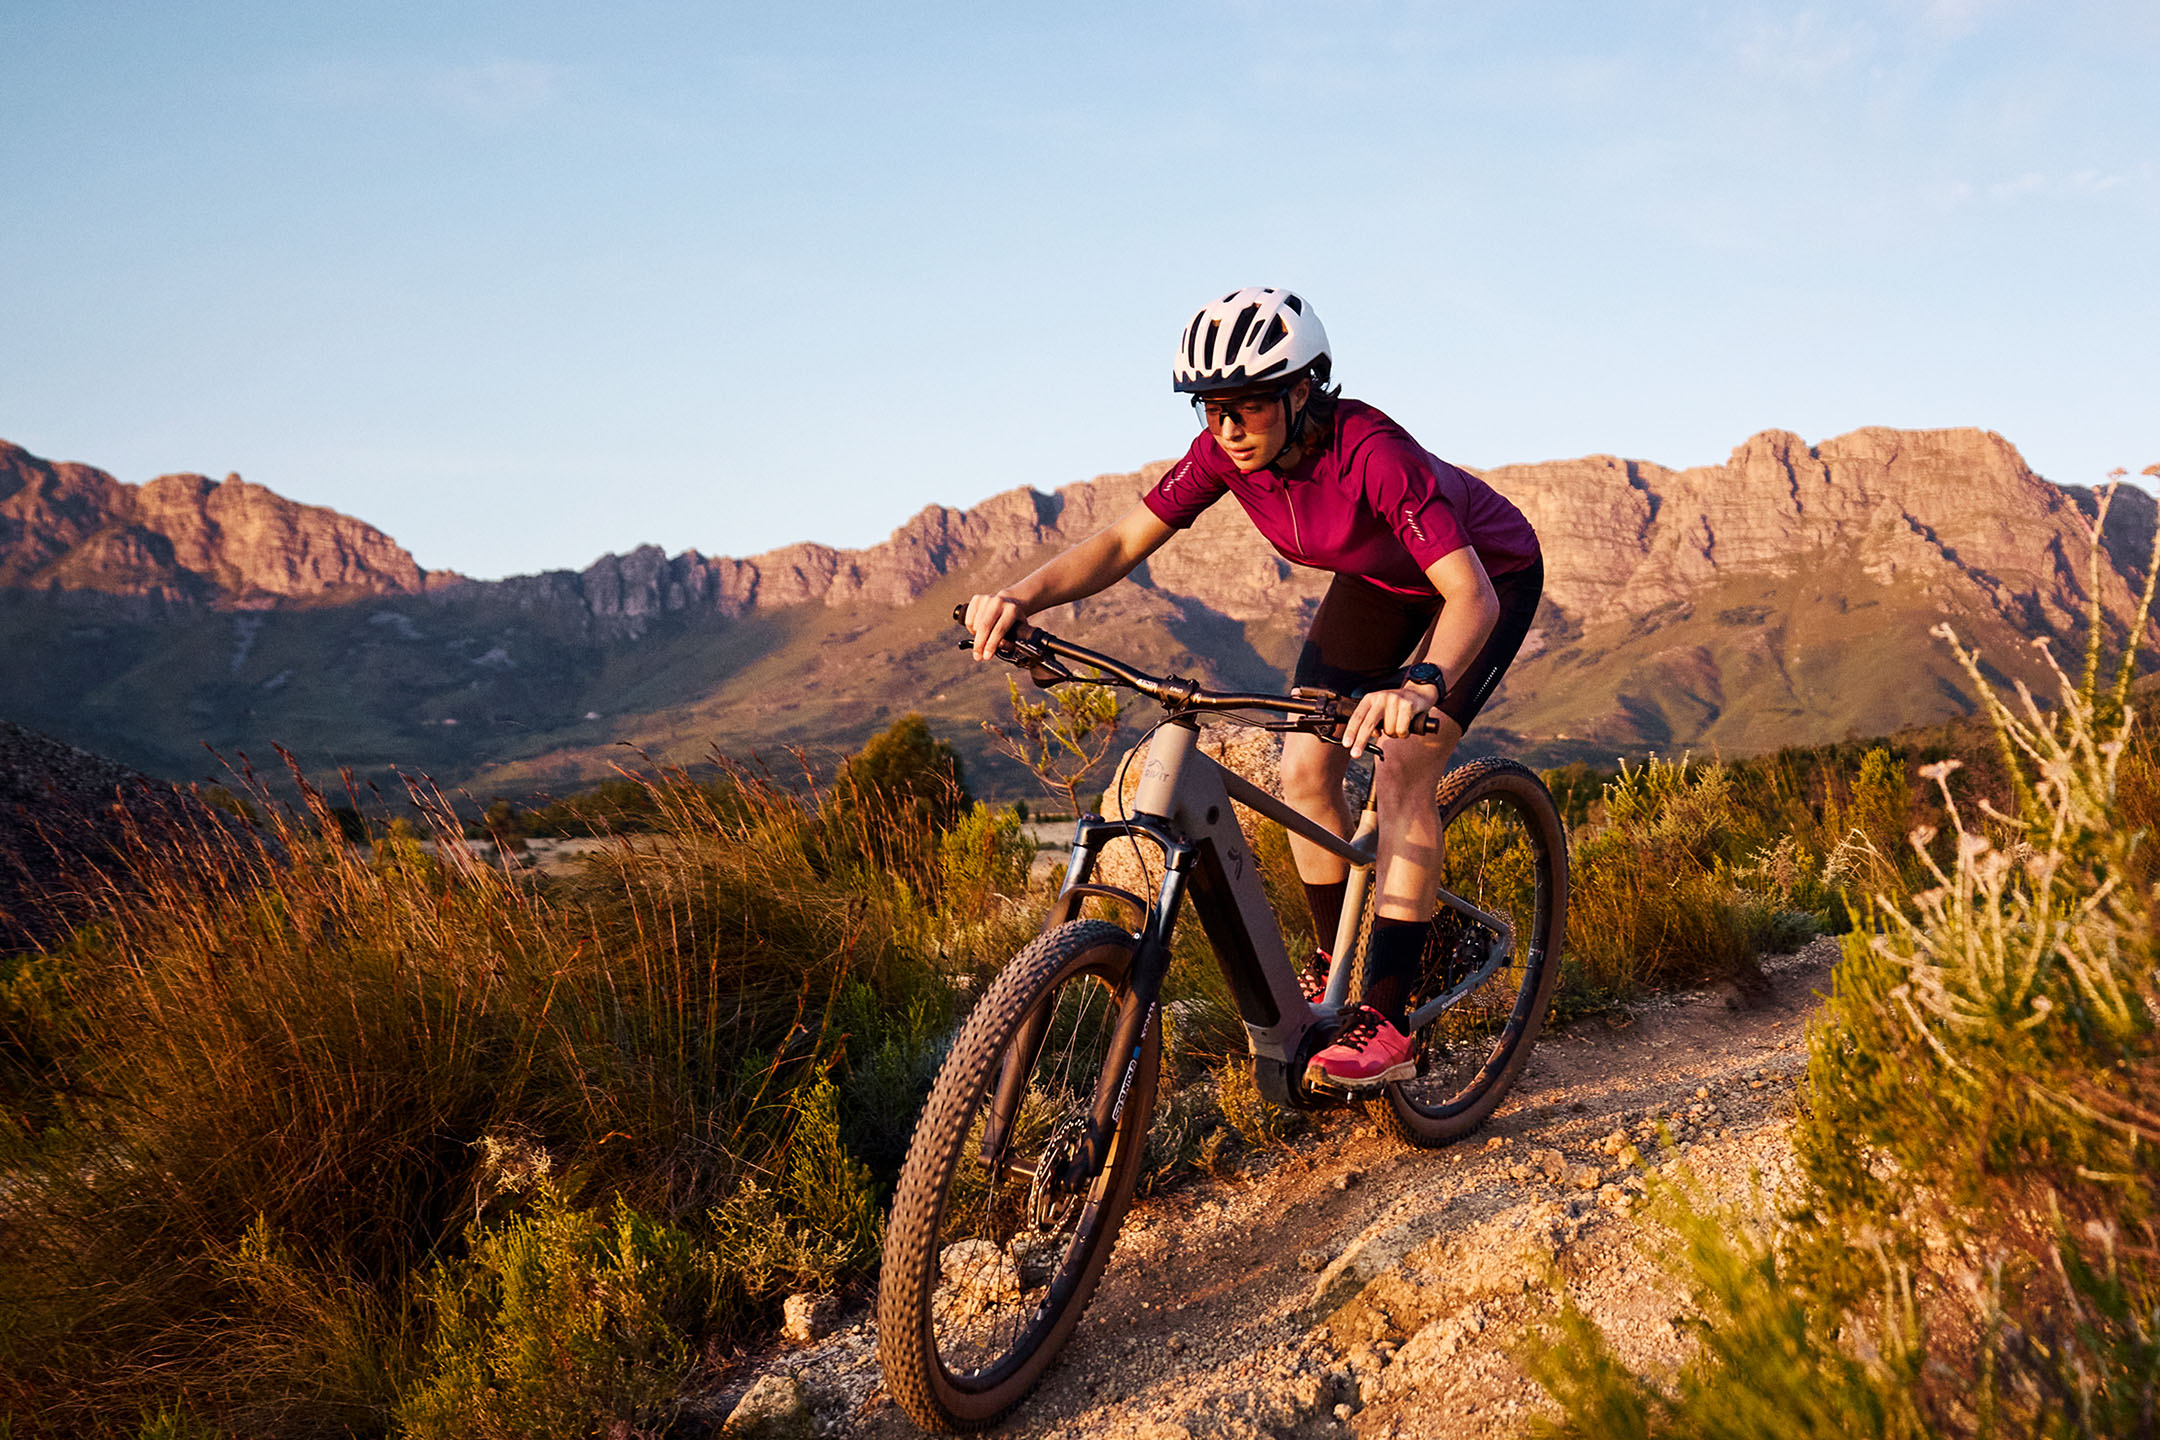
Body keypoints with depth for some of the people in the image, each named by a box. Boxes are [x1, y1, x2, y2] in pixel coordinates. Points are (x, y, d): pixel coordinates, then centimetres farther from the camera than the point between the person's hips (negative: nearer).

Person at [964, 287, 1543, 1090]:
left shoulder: (1370, 451, -40)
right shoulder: (1225, 451, -22)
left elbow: (1470, 594, -47)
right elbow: (1123, 542, -22)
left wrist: (1421, 686, -66)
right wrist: (1020, 599, -39)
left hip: (1488, 575, -6)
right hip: (1378, 582, 6)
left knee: (1402, 771, -21)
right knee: (1305, 767, -6)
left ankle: (1386, 1023, -17)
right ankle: (1337, 965, 15)